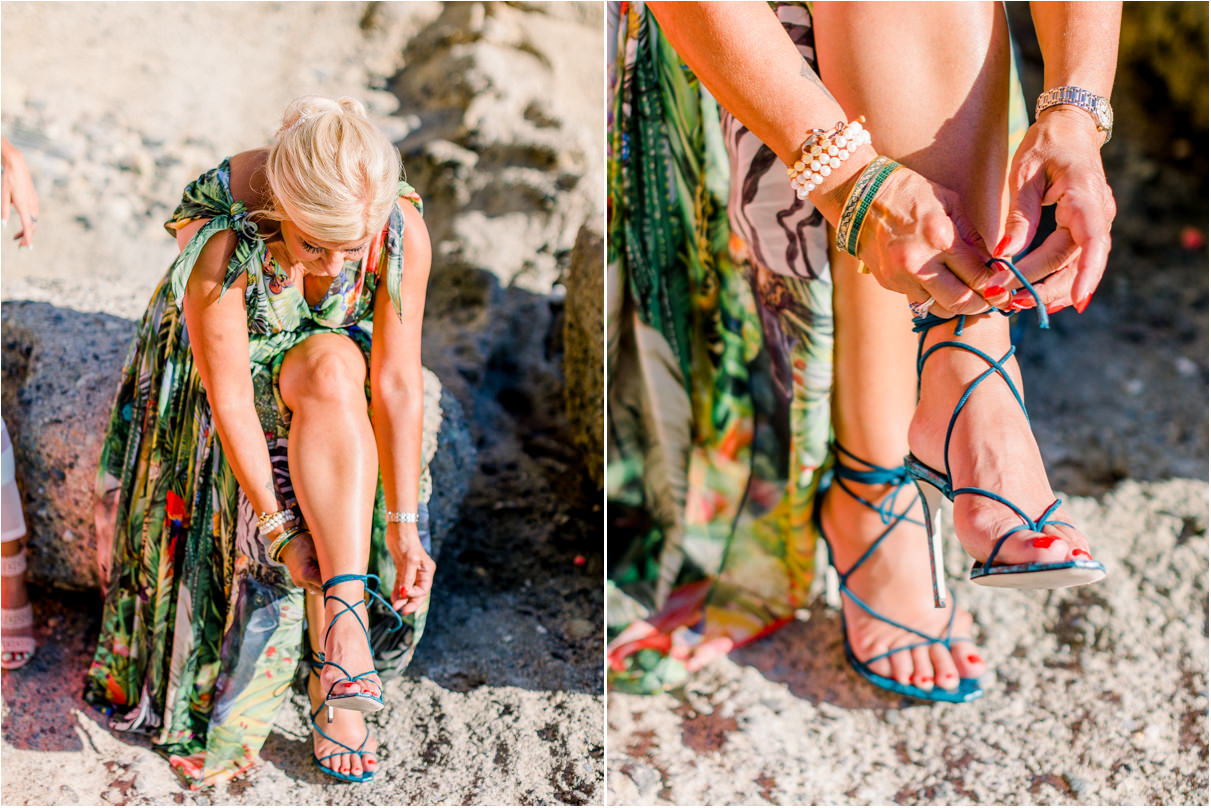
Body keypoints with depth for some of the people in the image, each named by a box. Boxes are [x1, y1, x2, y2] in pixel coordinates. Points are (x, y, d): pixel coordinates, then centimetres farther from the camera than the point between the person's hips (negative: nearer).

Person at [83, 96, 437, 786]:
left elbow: (397, 384, -24)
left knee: (332, 371, -34)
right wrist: (281, 529, -29)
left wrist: (403, 524, -25)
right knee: (333, 381, -32)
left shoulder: (404, 232, -27)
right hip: (237, 362, -1)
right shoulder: (221, 243, -35)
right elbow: (230, 401, -30)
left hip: (332, 360, 1)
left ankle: (337, 648, -35)